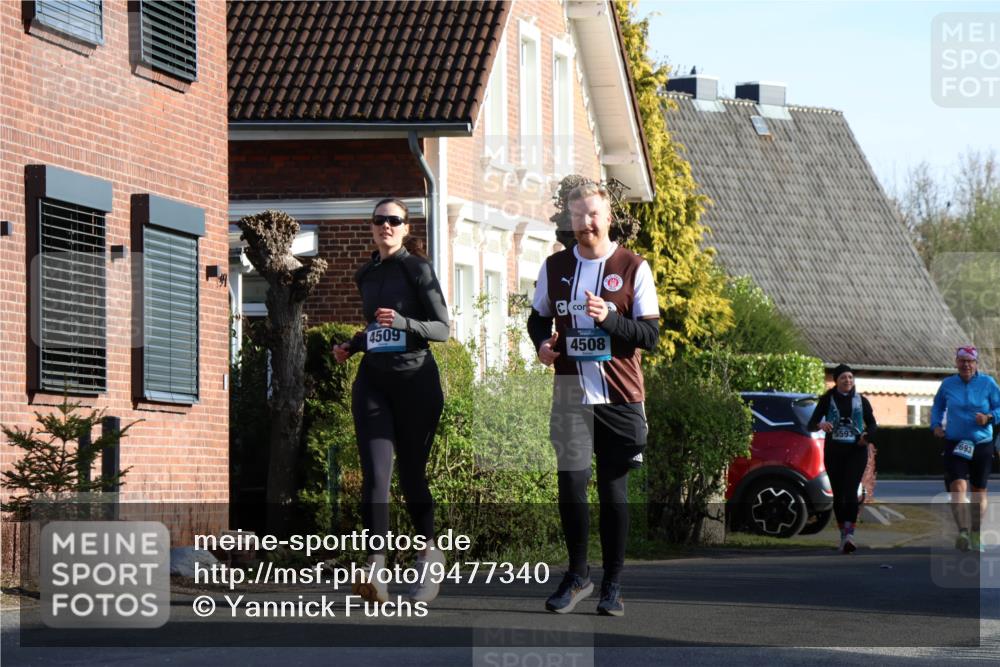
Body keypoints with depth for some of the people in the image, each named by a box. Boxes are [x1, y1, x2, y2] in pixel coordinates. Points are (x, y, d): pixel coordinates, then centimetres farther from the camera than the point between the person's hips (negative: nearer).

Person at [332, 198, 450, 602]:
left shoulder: (416, 269, -2)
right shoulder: (367, 275, 15)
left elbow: (442, 327, -6)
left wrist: (402, 323, -22)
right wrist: (351, 347, 12)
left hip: (415, 380, -4)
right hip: (373, 382, 4)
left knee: (411, 474, 3)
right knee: (374, 475, -12)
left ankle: (430, 553, 25)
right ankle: (375, 570, -23)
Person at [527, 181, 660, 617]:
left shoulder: (633, 268, 0)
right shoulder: (555, 267, 10)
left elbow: (650, 334, -4)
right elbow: (538, 317, 23)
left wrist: (608, 318, -19)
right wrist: (542, 343, 1)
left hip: (620, 397, -1)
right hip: (571, 394, 1)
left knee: (613, 490, 3)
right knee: (571, 481, -11)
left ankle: (612, 585, 12)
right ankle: (577, 574, 5)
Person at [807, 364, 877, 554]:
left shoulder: (861, 401, 8)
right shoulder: (827, 400, 4)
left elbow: (872, 424, 16)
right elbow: (811, 424, -1)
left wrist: (867, 435, -7)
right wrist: (820, 425, -25)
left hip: (856, 451, -1)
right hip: (834, 451, 1)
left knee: (850, 491, -16)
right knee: (838, 494, 4)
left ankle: (850, 533, -23)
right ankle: (844, 534, 15)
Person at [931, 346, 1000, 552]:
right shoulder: (948, 384, 6)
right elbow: (937, 406, 21)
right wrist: (936, 424, 4)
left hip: (982, 445, 1)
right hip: (954, 445, -1)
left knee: (979, 491, 10)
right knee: (958, 486, -21)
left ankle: (975, 534, 25)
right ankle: (963, 531, -31)